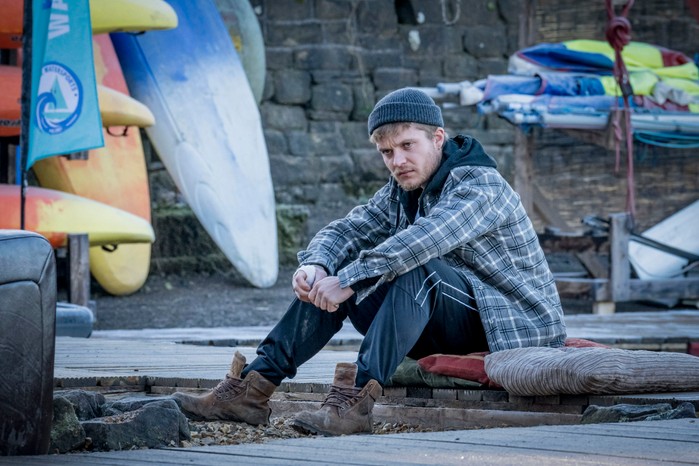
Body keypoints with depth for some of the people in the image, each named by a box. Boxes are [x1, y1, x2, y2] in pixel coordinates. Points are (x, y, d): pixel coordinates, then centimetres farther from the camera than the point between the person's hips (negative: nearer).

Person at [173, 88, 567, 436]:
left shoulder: (480, 186, -17)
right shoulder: (399, 193, 10)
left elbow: (424, 239, -34)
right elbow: (347, 231, 4)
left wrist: (349, 281, -35)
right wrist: (315, 265, -20)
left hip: (509, 327, -8)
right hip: (446, 330, 8)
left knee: (415, 270, -34)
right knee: (328, 278, -4)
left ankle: (357, 400, -43)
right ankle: (253, 388, -13)